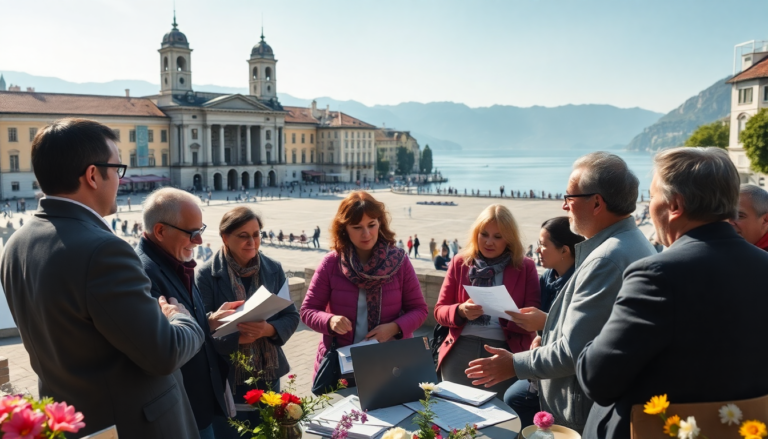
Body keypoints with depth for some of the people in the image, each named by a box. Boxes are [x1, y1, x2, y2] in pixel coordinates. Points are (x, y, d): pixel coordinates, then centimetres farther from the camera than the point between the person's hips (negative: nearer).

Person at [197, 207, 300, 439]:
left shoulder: (273, 269, 1)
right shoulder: (207, 274, -10)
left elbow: (291, 316, 1)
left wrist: (268, 329, -19)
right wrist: (238, 338, -26)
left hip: (268, 375, 4)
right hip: (226, 378, -3)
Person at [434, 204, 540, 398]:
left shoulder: (525, 267, 3)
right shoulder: (460, 262, 8)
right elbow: (439, 311, 7)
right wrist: (461, 311, -14)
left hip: (506, 353, -1)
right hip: (460, 351, 2)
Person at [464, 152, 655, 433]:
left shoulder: (606, 259, -25)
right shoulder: (634, 243, 6)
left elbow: (573, 353, -24)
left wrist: (514, 365, -11)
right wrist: (549, 333, 10)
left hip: (584, 418, -9)